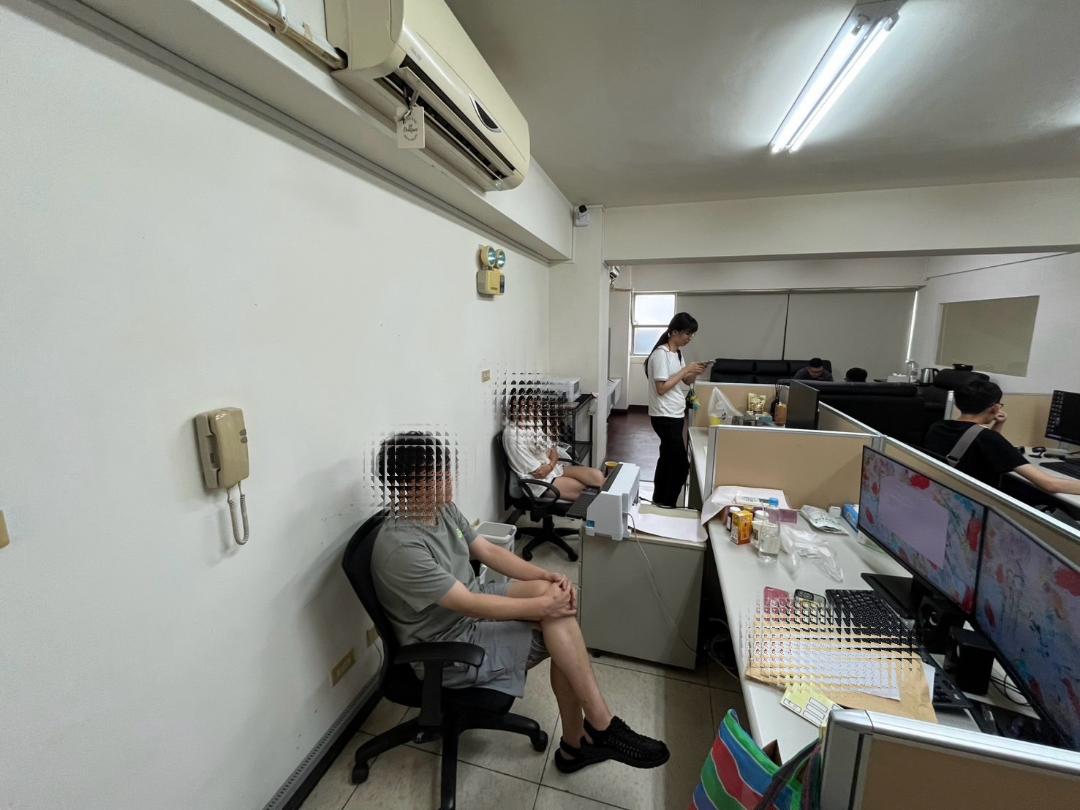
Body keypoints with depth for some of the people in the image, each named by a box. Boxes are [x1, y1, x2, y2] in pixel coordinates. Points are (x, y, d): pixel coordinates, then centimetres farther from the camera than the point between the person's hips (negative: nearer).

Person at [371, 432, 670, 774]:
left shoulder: (442, 508, -4)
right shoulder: (401, 547, -29)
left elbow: (488, 551, 1)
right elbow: (470, 606, -28)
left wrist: (548, 577, -11)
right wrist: (543, 607, -23)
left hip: (469, 608, 8)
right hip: (447, 648, -7)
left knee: (550, 591, -13)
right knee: (558, 626, -18)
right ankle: (601, 728, 2)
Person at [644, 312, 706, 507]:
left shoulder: (677, 353, 10)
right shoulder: (661, 354, -17)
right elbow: (661, 388, -21)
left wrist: (693, 374, -4)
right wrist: (685, 370, -18)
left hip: (675, 414, 9)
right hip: (665, 416, -9)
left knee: (668, 458, 15)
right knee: (680, 463, -4)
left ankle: (659, 501, 27)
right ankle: (666, 504, 9)